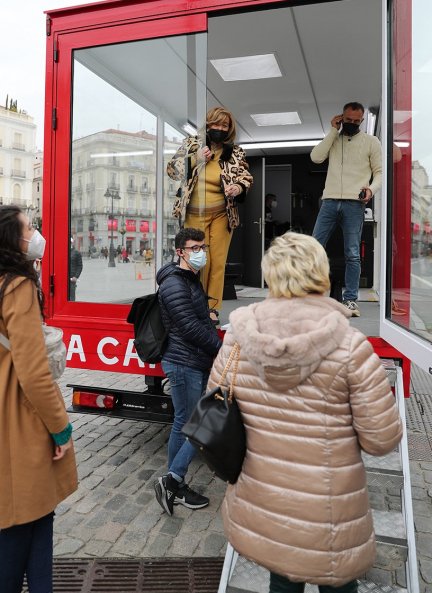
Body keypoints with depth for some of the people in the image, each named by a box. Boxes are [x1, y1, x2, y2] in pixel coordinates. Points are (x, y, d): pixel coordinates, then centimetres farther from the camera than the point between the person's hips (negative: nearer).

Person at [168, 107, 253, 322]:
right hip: (193, 213, -1)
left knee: (218, 261, 0)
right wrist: (196, 159, -10)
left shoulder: (235, 152, 6)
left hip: (222, 214, 1)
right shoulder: (191, 144, 6)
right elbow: (172, 168, 5)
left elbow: (245, 178, 3)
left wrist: (238, 187, -21)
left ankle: (212, 308, 10)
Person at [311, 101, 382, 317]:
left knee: (352, 254, -2)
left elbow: (380, 171, 8)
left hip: (354, 203, -2)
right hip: (330, 201, 2)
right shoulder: (333, 139, 17)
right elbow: (316, 157, 0)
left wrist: (372, 188, -12)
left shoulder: (371, 141, 11)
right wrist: (333, 131, 1)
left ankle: (350, 300, 3)